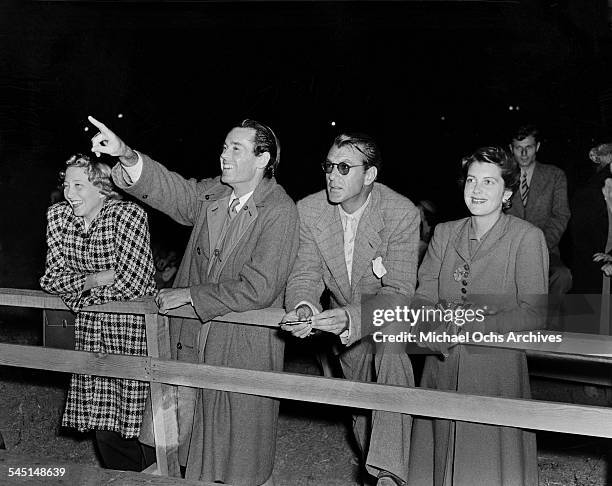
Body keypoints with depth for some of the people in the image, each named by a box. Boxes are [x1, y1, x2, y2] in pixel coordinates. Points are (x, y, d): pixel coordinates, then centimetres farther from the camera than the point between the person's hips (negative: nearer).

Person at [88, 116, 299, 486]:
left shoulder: (280, 212, -17)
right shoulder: (213, 193, 4)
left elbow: (257, 289, -21)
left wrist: (189, 294, -16)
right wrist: (126, 155, -25)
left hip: (244, 347, -5)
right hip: (192, 336, 6)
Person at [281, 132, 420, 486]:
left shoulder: (402, 214, -26)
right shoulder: (309, 210, -15)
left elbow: (398, 293, -29)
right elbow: (305, 273, -12)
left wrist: (351, 317, -47)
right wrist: (303, 308, -36)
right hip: (345, 323, 4)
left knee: (392, 354, -36)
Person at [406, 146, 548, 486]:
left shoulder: (528, 237, -5)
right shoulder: (444, 233, 8)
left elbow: (534, 314, -10)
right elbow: (423, 296, 3)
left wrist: (467, 326, -19)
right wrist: (431, 325, -19)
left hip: (497, 371, -3)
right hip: (442, 368, 4)